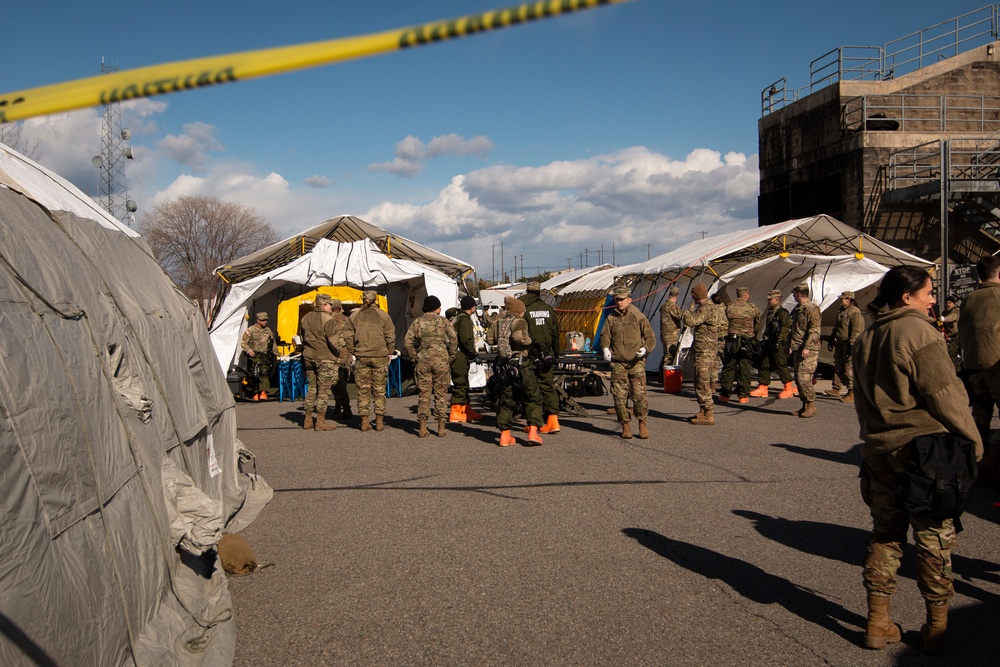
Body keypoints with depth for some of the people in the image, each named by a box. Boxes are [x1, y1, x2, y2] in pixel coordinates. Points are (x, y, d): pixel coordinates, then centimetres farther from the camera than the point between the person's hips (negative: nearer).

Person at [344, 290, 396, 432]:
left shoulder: (354, 316, 3)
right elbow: (390, 337, 0)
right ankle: (379, 422, 7)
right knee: (379, 390, 6)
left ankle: (364, 422, 7)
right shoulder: (383, 315, -1)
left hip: (361, 357, 1)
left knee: (363, 390, 7)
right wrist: (389, 353, 10)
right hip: (380, 356, -1)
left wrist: (354, 352, 13)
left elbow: (348, 336, 4)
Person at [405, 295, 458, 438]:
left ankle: (423, 428, 6)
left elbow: (407, 341, 1)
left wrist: (414, 356, 8)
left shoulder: (417, 322, 7)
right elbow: (453, 339, -7)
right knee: (440, 394, 5)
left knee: (424, 394, 7)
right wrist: (450, 356, 2)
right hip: (441, 360, -2)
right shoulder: (443, 321, 2)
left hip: (423, 361, 2)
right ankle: (441, 428, 7)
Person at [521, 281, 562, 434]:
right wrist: (555, 353, 18)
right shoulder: (549, 309, 6)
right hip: (547, 355, 3)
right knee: (548, 386, 9)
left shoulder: (524, 309, -6)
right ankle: (553, 418, -2)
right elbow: (555, 333, 9)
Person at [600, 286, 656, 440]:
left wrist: (645, 348, -16)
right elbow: (605, 335, 7)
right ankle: (625, 425, 14)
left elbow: (650, 337, 4)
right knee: (620, 396, 1)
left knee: (639, 395, -5)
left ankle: (642, 424, 12)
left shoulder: (638, 317, 3)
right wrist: (605, 348, -14)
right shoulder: (611, 318, 11)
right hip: (617, 363, 2)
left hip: (636, 362, -2)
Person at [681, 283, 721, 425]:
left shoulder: (706, 308, -17)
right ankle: (703, 412, 23)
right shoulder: (713, 307, 15)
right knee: (703, 383, 16)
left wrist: (689, 310, -8)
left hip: (704, 351, -10)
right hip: (709, 350, 10)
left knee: (702, 383, -7)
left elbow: (690, 321, -26)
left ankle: (708, 416, -5)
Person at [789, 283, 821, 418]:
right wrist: (789, 344, 22)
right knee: (798, 379, 9)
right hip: (797, 349, 9)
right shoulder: (797, 309, 17)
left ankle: (811, 406, -5)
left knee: (804, 378, -13)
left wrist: (807, 347, -23)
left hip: (809, 350, -9)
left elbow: (815, 330, -18)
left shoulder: (812, 309, -11)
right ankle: (805, 406, 15)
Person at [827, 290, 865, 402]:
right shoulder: (840, 311, 15)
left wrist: (851, 345, -24)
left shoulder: (855, 312, -14)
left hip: (849, 344, -9)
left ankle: (852, 393, -4)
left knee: (849, 369, -8)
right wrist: (832, 339, 25)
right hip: (839, 343, 9)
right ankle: (836, 389, 22)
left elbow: (856, 330, -20)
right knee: (838, 366, 14)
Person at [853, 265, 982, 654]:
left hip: (879, 448, 7)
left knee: (885, 534, 13)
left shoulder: (867, 338, 11)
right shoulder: (919, 332, -14)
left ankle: (877, 622, 16)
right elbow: (944, 393, -15)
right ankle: (937, 626, 14)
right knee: (934, 536, 5)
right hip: (923, 447, -7)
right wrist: (973, 439, -5)